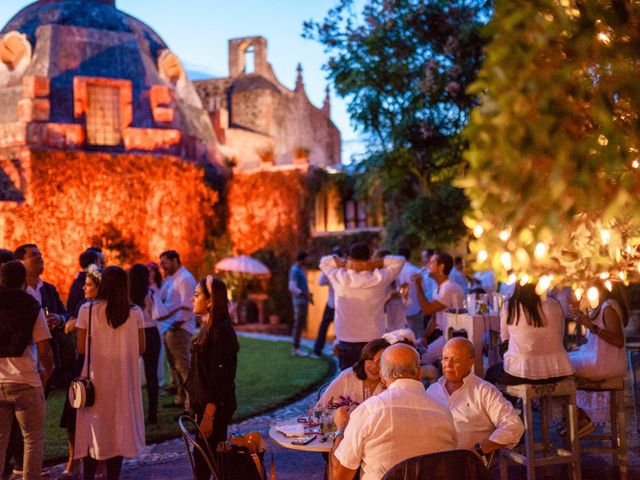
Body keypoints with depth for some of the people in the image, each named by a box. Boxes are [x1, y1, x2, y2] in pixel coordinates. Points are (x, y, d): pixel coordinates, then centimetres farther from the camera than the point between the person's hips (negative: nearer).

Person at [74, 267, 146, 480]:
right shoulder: (134, 312, -5)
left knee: (94, 427, 11)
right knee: (119, 427, 10)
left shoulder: (87, 310, -8)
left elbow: (82, 347, -3)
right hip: (123, 378, 1)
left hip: (96, 376, -1)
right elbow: (141, 348, 1)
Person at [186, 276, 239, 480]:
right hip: (205, 404, 9)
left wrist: (208, 416, -22)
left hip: (215, 407, -9)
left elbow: (219, 377, -21)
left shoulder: (221, 331, -18)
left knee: (204, 458, -4)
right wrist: (200, 410, 17)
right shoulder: (209, 327, 11)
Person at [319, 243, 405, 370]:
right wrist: (374, 264, -6)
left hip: (346, 342, 1)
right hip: (374, 341, -1)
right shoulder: (380, 279, -8)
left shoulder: (339, 278, -6)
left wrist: (344, 264, -2)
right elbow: (400, 261, 4)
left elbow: (324, 261, 12)